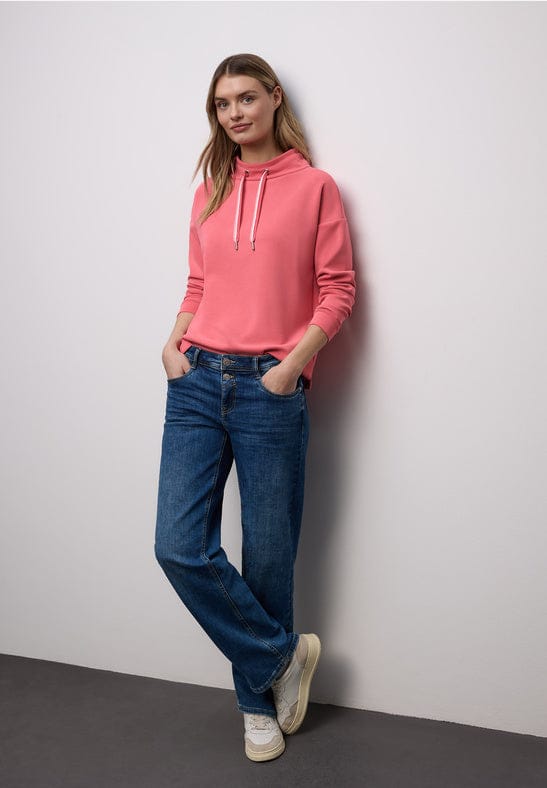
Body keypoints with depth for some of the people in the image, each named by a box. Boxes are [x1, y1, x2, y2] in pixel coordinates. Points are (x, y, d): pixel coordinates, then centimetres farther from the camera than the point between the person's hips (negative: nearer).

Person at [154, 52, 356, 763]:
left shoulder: (313, 186, 3)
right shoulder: (210, 191, 16)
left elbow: (338, 289, -1)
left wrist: (292, 364, -12)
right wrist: (175, 339, 1)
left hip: (271, 390, -4)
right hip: (198, 384, 4)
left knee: (267, 558, 5)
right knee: (180, 546, -5)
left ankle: (258, 701, 27)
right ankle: (283, 654, 16)